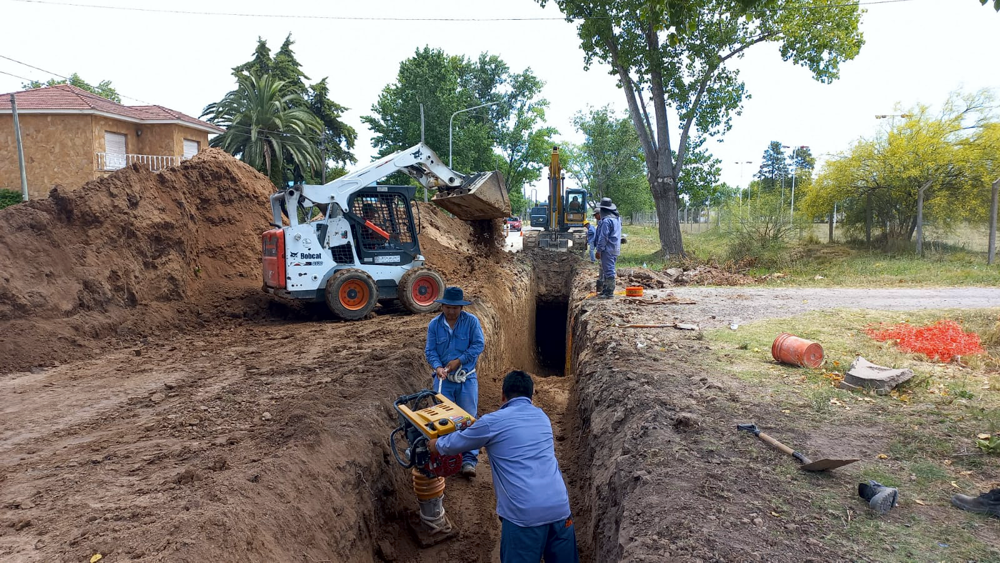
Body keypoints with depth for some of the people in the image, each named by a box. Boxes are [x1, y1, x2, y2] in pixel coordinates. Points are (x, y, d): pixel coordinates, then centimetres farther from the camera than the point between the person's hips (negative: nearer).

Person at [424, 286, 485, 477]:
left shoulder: (471, 321, -8)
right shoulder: (434, 324, -2)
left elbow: (478, 344, -11)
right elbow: (430, 351, -3)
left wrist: (459, 360, -18)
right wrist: (438, 367, -22)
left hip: (467, 378, -2)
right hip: (443, 378, 2)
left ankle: (469, 459, 6)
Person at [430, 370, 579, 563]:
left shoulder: (492, 422, 1)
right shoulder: (542, 417, 17)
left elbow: (450, 445, 14)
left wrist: (435, 444, 36)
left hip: (524, 515, -5)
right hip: (560, 507, 5)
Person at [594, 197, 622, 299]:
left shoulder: (606, 221, -17)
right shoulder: (617, 219, 13)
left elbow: (603, 237, -19)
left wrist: (599, 250, -14)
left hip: (608, 250, -10)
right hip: (616, 249, 10)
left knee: (608, 270, -6)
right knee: (609, 269, 17)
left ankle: (609, 292, -3)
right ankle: (606, 289, 25)